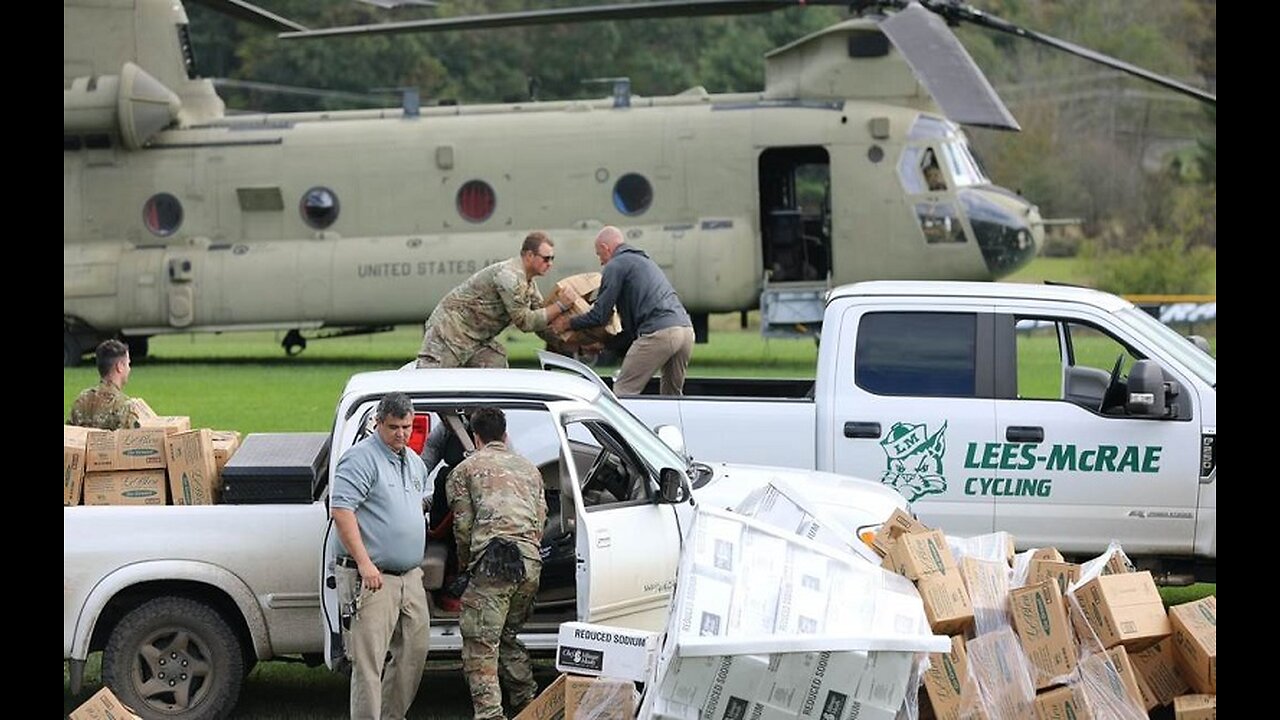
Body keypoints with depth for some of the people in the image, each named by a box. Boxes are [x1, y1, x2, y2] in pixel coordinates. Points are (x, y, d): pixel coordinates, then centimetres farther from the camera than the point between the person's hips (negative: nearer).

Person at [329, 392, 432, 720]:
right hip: (373, 578, -9)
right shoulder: (361, 458, -11)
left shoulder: (415, 462, 16)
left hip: (410, 576, 9)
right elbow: (341, 509, -19)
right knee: (369, 660, -9)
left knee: (416, 650, 13)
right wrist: (364, 563, -23)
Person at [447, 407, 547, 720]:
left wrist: (465, 563, 24)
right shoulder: (528, 468, 26)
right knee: (508, 635, 22)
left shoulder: (464, 470, 12)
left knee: (480, 642, -6)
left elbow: (463, 526, 8)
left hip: (493, 560, -6)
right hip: (531, 563, 6)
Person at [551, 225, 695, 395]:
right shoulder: (645, 261, 33)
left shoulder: (615, 265, 5)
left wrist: (568, 324, 17)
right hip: (686, 329, 8)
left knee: (623, 391, -3)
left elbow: (600, 314, 1)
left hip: (659, 333, -8)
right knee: (672, 394, 19)